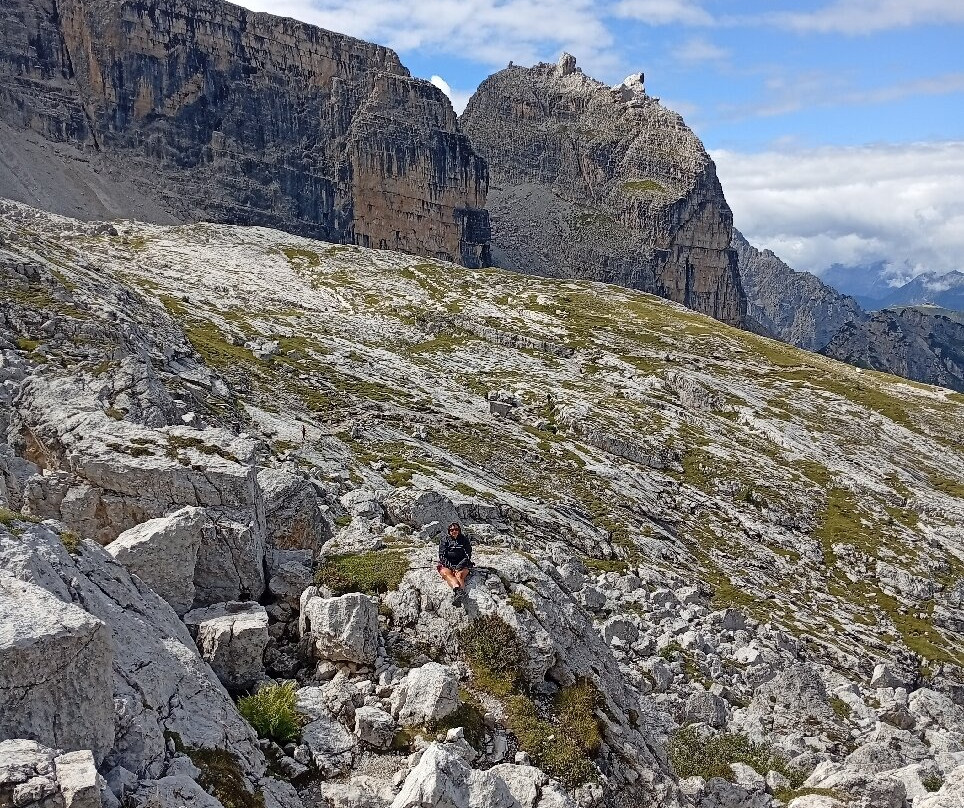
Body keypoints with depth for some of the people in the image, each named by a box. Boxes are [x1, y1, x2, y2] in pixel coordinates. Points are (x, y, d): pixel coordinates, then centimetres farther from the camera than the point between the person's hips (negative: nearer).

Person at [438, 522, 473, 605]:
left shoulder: (464, 539, 11)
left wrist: (459, 566, -12)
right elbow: (442, 556, 3)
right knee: (446, 573, -34)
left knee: (459, 575, -32)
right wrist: (450, 566, -13)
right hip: (446, 565, 0)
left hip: (462, 566, 0)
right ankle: (457, 588, -63)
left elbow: (468, 556, 4)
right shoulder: (445, 540, 12)